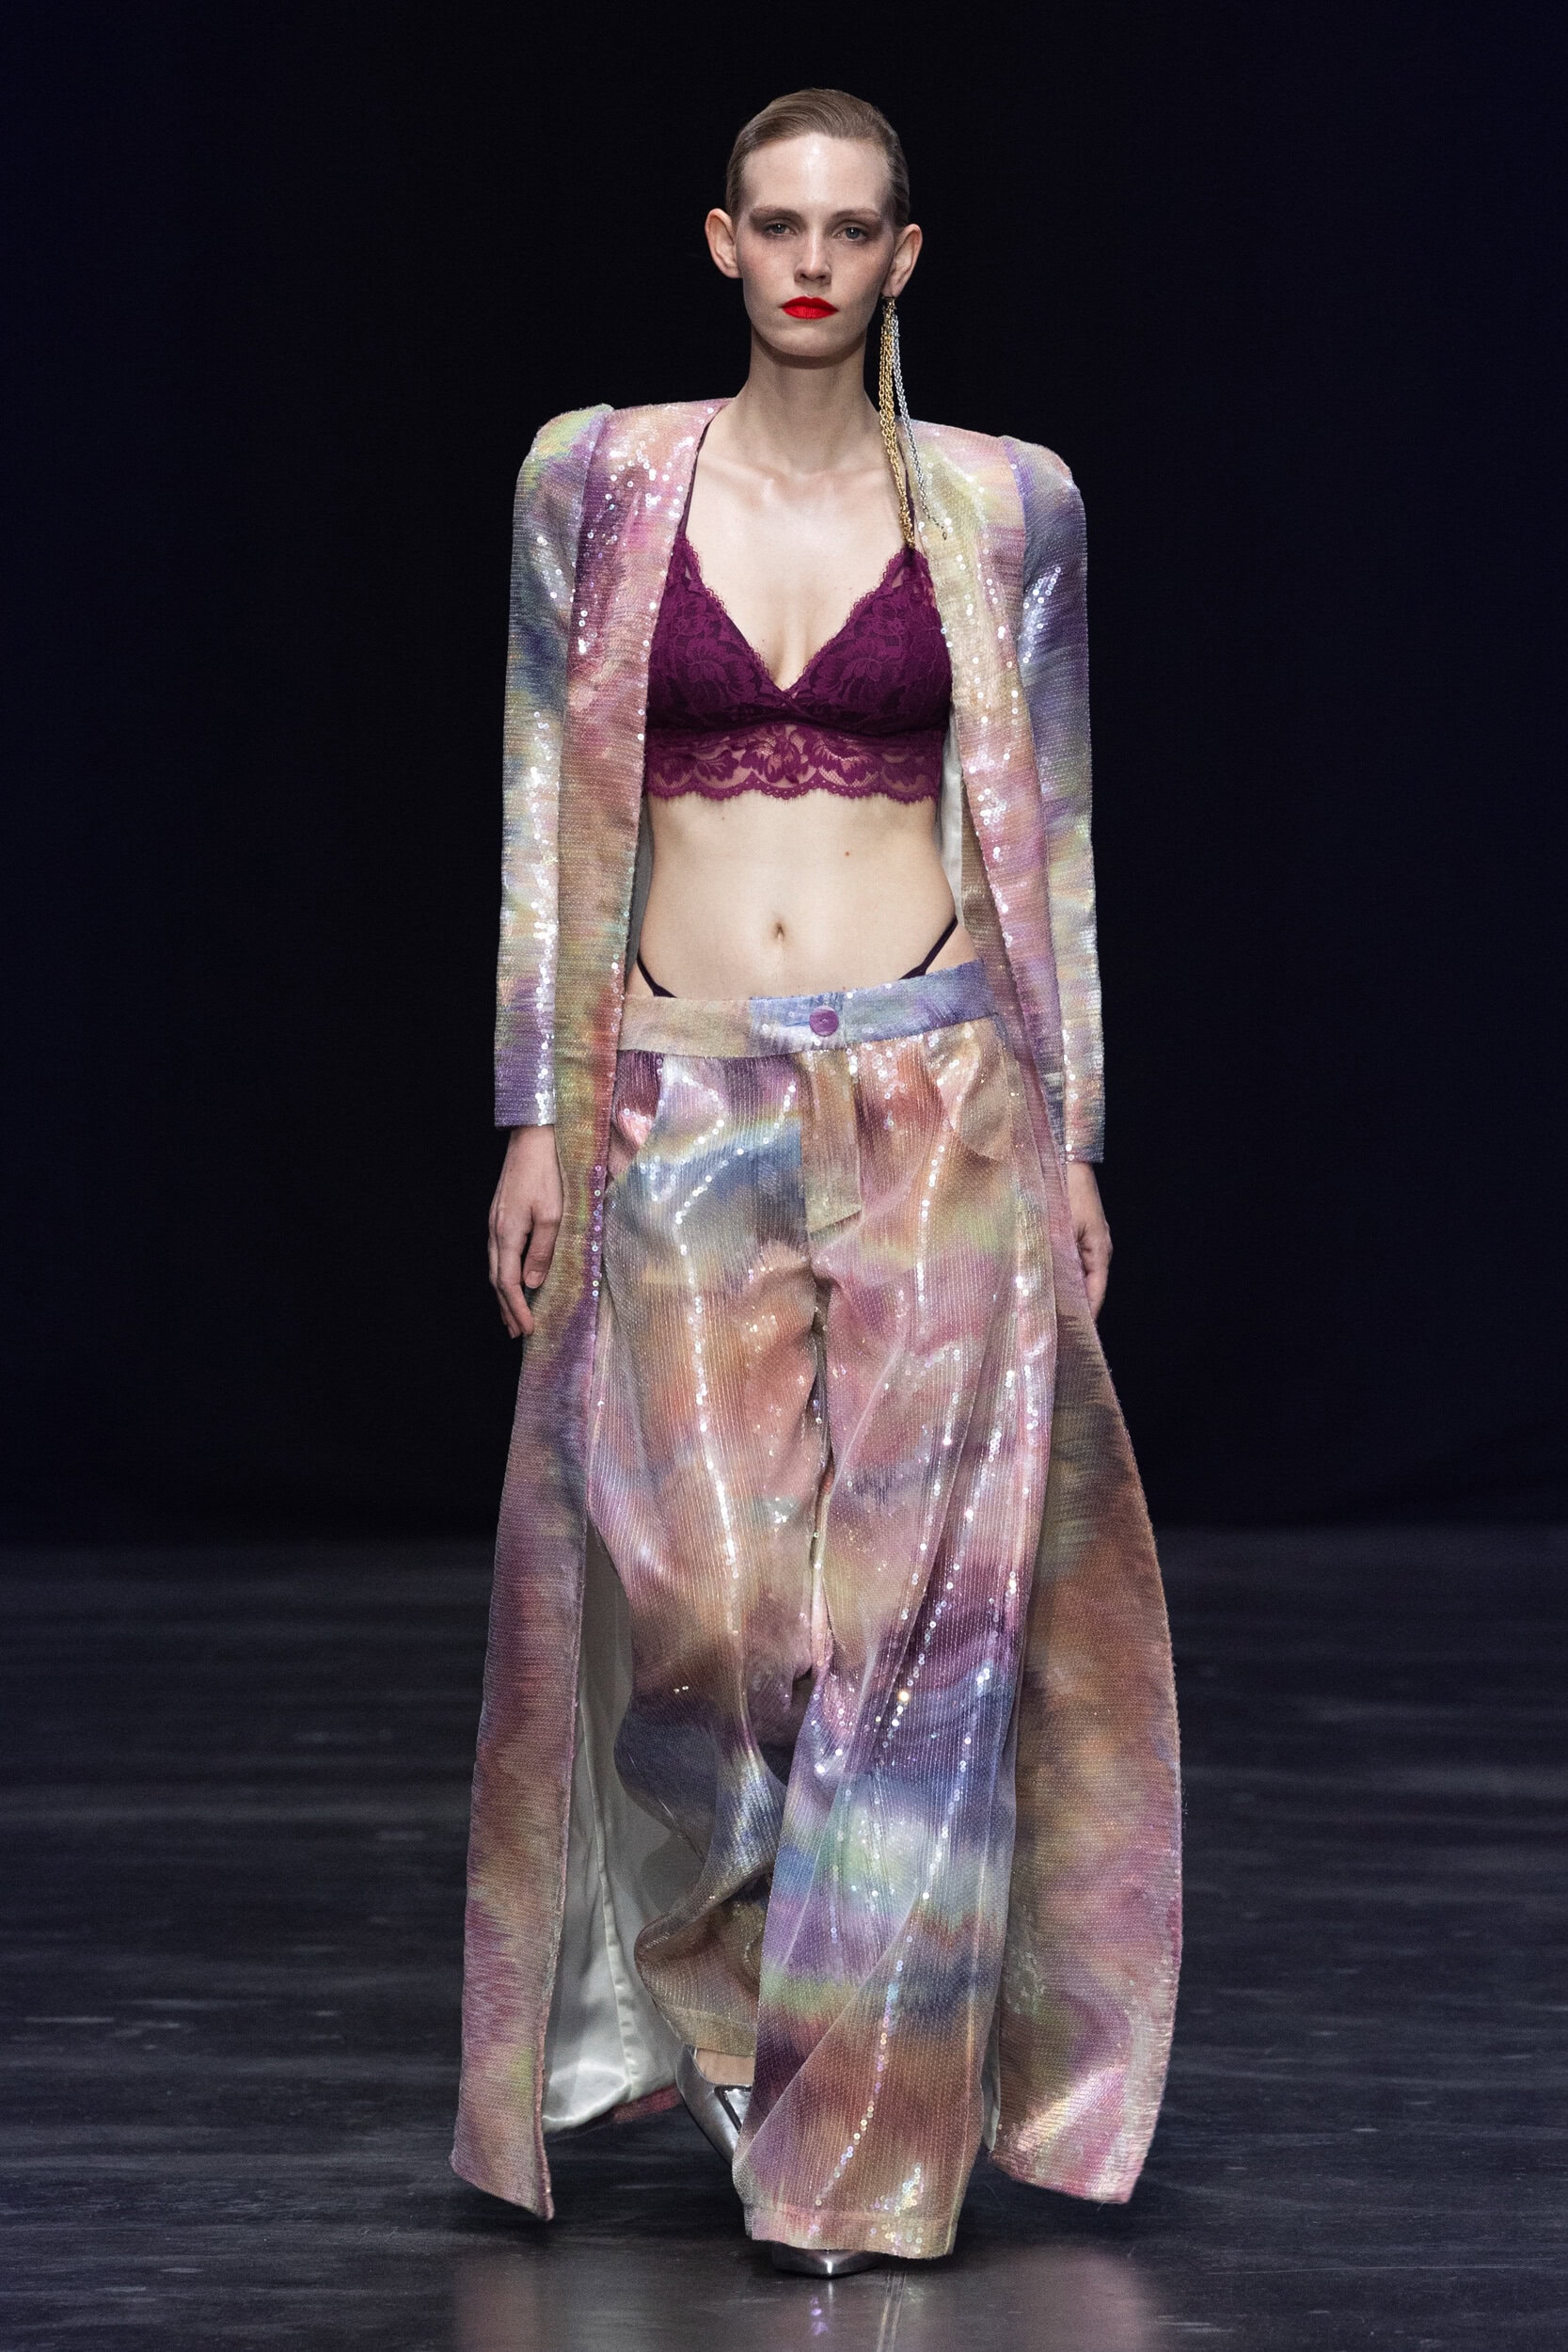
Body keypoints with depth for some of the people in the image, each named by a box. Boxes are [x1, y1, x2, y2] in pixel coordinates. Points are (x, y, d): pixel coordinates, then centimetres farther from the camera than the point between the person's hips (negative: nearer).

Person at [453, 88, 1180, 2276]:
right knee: (703, 1587, -3)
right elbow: (546, 812, 6)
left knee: (915, 1591, -2)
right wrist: (535, 1115, 2)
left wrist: (1072, 1141, 4)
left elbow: (1051, 844, 7)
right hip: (678, 1100, 0)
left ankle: (864, 2138, 9)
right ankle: (704, 1993, 26)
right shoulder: (596, 477, 5)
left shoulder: (1005, 505, 4)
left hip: (935, 1094, 0)